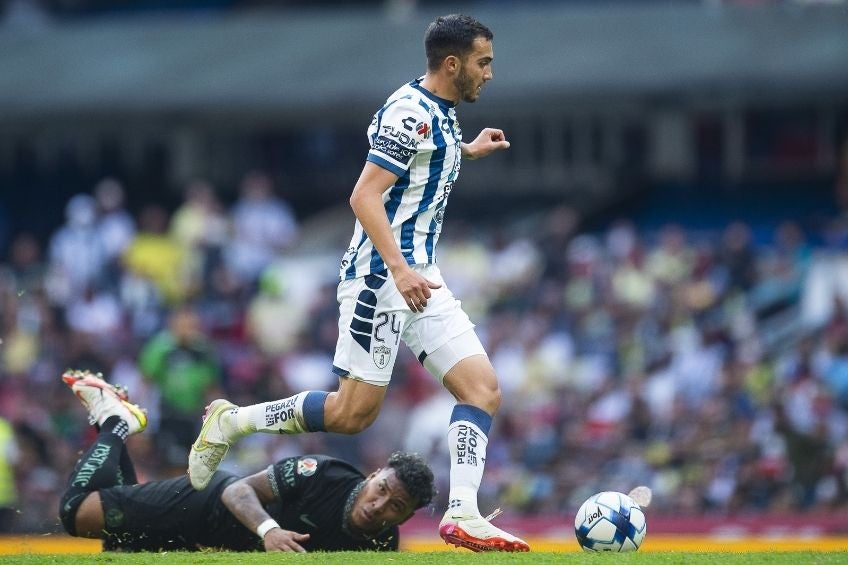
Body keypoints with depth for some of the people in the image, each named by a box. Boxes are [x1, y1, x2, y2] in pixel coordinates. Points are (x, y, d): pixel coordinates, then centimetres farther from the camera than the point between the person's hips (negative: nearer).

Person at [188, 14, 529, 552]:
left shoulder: (441, 114, 13)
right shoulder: (410, 111, -15)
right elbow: (365, 196, -22)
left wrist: (467, 151, 34)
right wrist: (399, 270, -30)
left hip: (419, 277, 9)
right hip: (381, 275, -9)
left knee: (483, 388, -4)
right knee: (353, 412, -6)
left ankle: (463, 515, -12)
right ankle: (230, 422, 10)